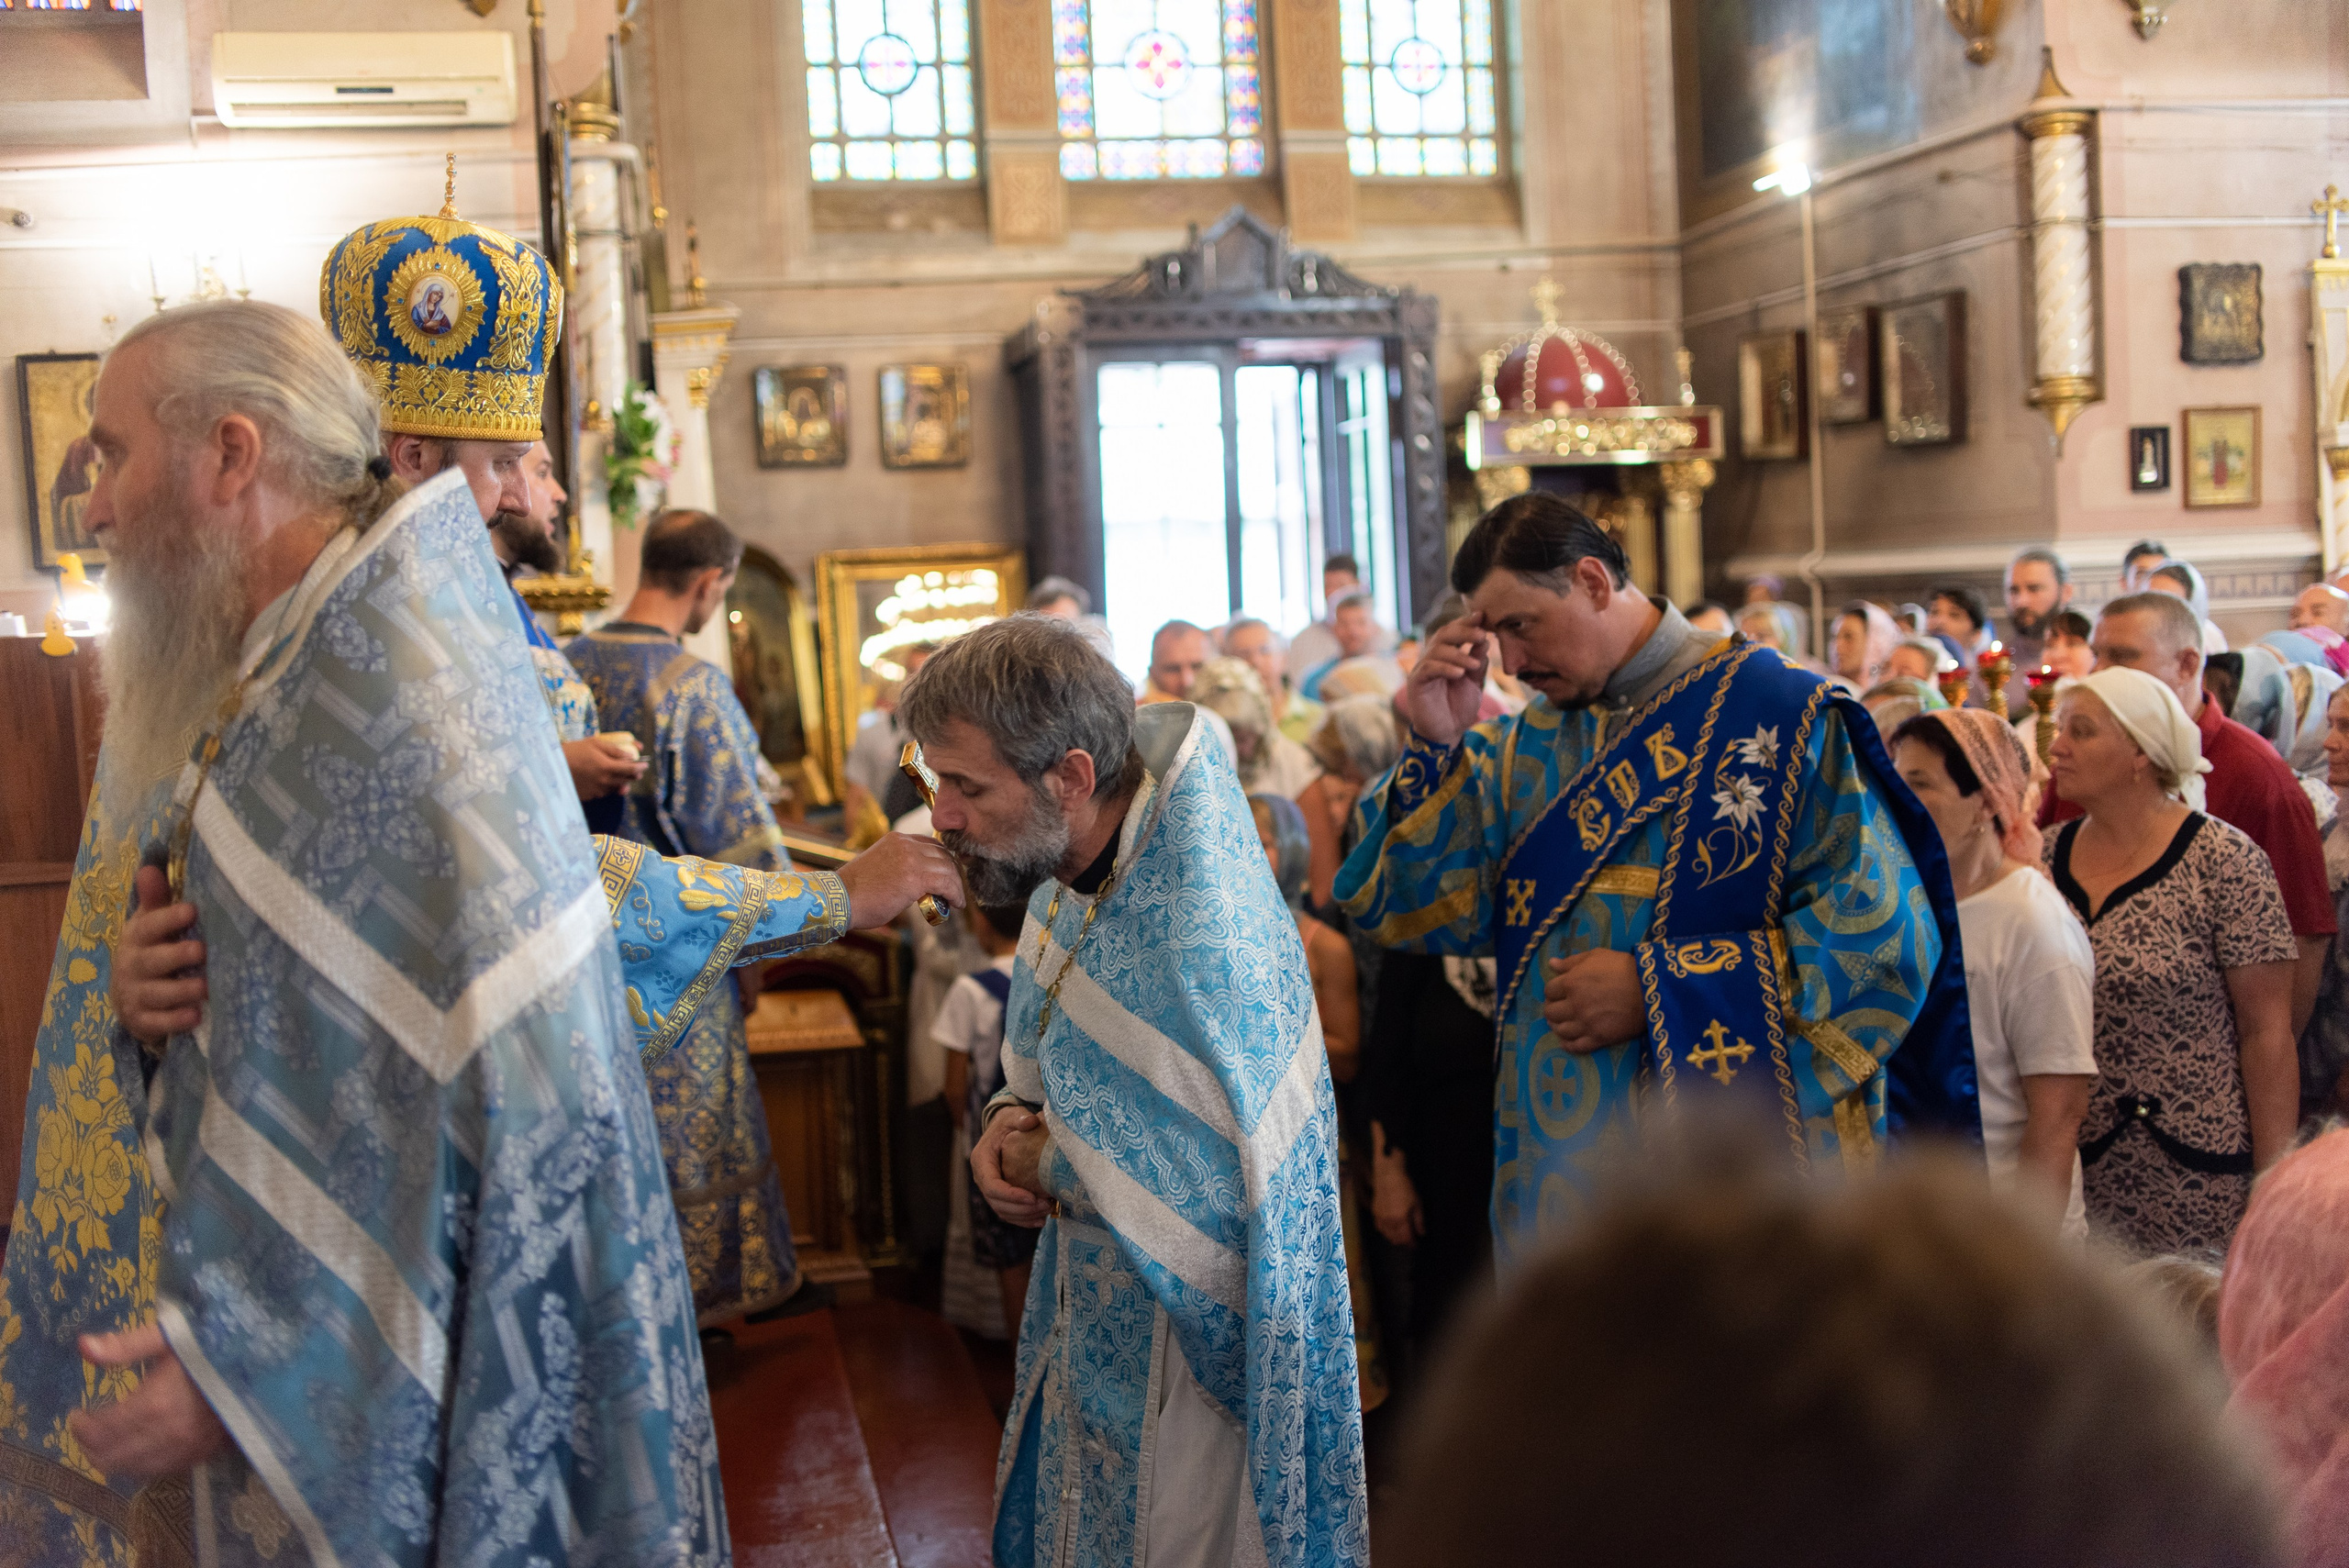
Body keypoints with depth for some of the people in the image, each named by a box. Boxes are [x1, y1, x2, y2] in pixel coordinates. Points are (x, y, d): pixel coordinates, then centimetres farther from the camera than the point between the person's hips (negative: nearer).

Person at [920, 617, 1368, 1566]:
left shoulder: (1202, 942, -32)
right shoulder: (1071, 881, -2)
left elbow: (1229, 1208, -33)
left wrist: (1050, 1165, -19)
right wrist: (1011, 1116, -8)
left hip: (1184, 1367, -8)